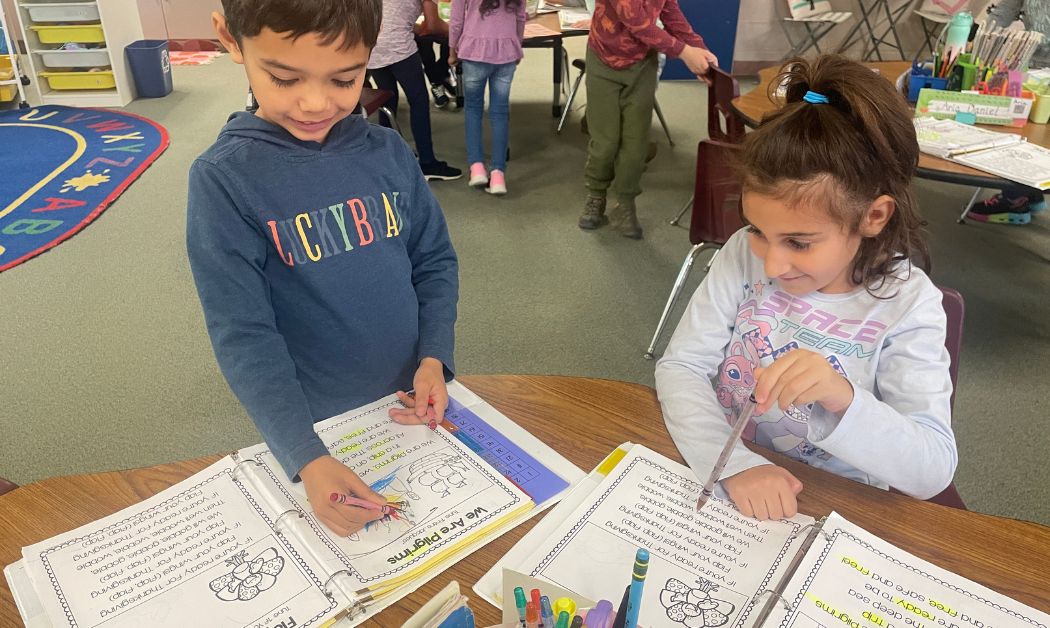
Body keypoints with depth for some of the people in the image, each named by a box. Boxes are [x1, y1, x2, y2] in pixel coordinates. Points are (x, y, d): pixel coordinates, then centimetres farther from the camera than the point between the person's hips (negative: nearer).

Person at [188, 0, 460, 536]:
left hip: (411, 405, 3)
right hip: (316, 430, -3)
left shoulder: (387, 152, -6)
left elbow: (435, 261, 2)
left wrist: (434, 357, -12)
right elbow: (243, 337, -20)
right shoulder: (223, 180, -17)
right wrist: (306, 459, -29)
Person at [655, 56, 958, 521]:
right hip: (718, 480, 1)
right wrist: (734, 464, -25)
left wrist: (844, 399, -33)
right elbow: (680, 366, -11)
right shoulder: (744, 254, -10)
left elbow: (934, 472, -15)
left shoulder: (906, 304, -14)